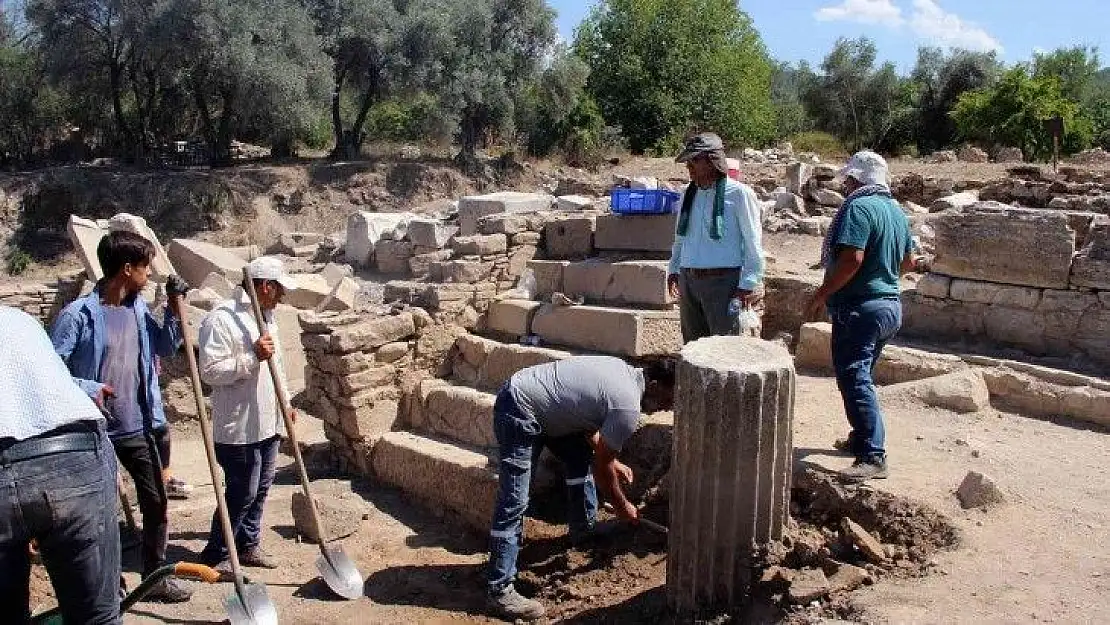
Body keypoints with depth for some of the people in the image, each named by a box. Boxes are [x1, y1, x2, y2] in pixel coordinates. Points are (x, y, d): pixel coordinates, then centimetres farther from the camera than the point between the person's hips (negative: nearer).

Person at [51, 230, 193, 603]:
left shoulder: (138, 308, 4)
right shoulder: (78, 314, -16)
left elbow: (167, 347, 15)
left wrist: (175, 306, 3)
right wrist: (88, 388, -26)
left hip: (139, 429, 6)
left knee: (157, 503, 11)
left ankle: (155, 577, 27)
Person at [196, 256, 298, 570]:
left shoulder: (265, 317, 12)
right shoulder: (221, 319, -16)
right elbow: (210, 370, -22)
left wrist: (285, 404, 21)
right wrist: (253, 357, -26)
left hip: (269, 423, 9)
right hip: (239, 427, -8)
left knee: (260, 489, 16)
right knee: (242, 494, -1)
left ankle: (248, 544, 30)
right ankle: (215, 555, 15)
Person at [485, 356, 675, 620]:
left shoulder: (624, 371, 9)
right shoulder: (628, 407, -18)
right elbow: (602, 467, -7)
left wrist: (611, 461, 25)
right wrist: (622, 506, 9)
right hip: (518, 411, -11)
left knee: (581, 456, 21)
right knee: (514, 502, -10)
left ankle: (584, 530, 38)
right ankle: (500, 590, -6)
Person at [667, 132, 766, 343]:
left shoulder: (738, 194, -7)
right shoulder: (689, 195, 11)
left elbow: (753, 244, -7)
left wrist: (749, 284, -10)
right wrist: (673, 269, 14)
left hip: (723, 281, -6)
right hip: (687, 280, 6)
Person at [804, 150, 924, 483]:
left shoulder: (859, 207, -15)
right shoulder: (896, 211, 13)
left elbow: (852, 258, -26)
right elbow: (909, 261, 21)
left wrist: (820, 296, -19)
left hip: (860, 308, -10)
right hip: (890, 304, 10)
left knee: (854, 378, -11)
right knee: (862, 375, 21)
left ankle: (873, 456, -15)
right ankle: (861, 438, 32)